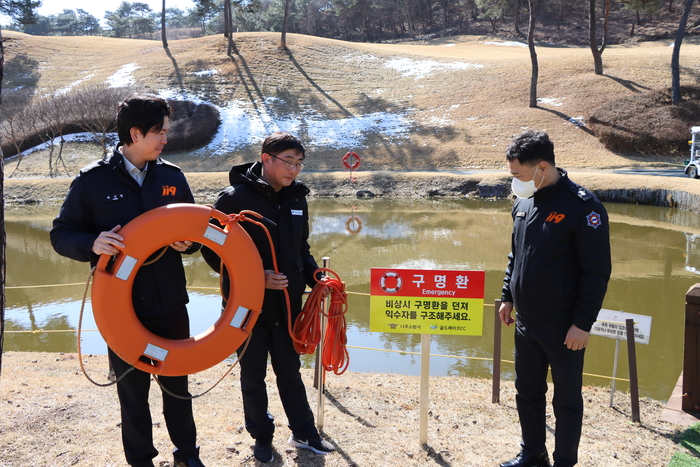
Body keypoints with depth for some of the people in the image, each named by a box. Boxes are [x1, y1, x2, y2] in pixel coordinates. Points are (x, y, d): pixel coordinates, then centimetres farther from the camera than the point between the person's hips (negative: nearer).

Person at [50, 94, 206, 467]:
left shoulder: (172, 176, 2)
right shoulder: (92, 180, -7)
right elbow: (61, 235, -3)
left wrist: (187, 242, -12)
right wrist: (92, 244, -24)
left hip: (170, 304, 3)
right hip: (121, 307, -2)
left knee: (177, 382, 15)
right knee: (132, 388, 11)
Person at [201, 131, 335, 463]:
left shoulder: (296, 198, 3)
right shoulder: (234, 198, -15)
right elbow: (213, 251, -14)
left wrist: (315, 276, -1)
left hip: (287, 305, 4)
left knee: (290, 373, 18)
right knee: (253, 378, 13)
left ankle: (304, 433, 32)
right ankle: (262, 437, 31)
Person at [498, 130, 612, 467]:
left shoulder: (583, 207, -16)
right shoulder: (522, 203, 5)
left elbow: (597, 272, -16)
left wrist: (583, 323, -17)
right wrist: (507, 297, 12)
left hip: (563, 328, -7)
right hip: (525, 324, 7)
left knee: (567, 400, 9)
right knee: (527, 393, 18)